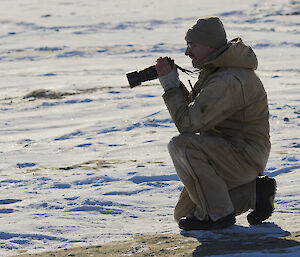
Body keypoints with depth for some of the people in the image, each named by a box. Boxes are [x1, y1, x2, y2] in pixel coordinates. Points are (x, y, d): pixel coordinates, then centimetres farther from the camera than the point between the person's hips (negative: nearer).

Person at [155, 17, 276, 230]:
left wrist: (169, 84, -17)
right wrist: (176, 84, -1)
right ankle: (255, 191, 14)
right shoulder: (213, 71, 9)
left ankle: (215, 213, -18)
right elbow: (193, 111, 15)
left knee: (181, 147, -30)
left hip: (245, 156, -10)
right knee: (184, 213, 10)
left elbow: (187, 123, -27)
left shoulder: (228, 82, -25)